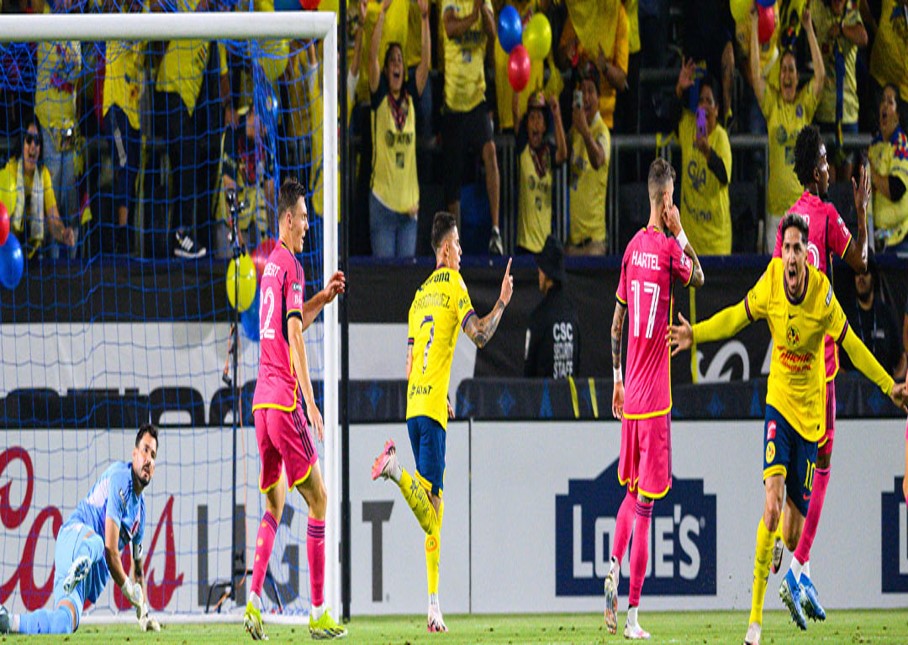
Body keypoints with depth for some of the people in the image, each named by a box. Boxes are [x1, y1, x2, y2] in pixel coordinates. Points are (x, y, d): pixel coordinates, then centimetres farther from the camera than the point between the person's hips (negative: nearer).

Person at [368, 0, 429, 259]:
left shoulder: (411, 97, 8)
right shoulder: (380, 97, 0)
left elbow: (426, 60, 1)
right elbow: (372, 55, -11)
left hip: (408, 200, 3)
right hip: (382, 197, -3)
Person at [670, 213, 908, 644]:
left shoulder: (822, 295, -14)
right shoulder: (770, 283, -10)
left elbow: (850, 344, -6)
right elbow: (738, 317, 4)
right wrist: (695, 333, -6)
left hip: (810, 412, 0)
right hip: (779, 402, 0)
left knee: (795, 526, 5)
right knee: (772, 501, -19)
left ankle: (790, 583, 43)